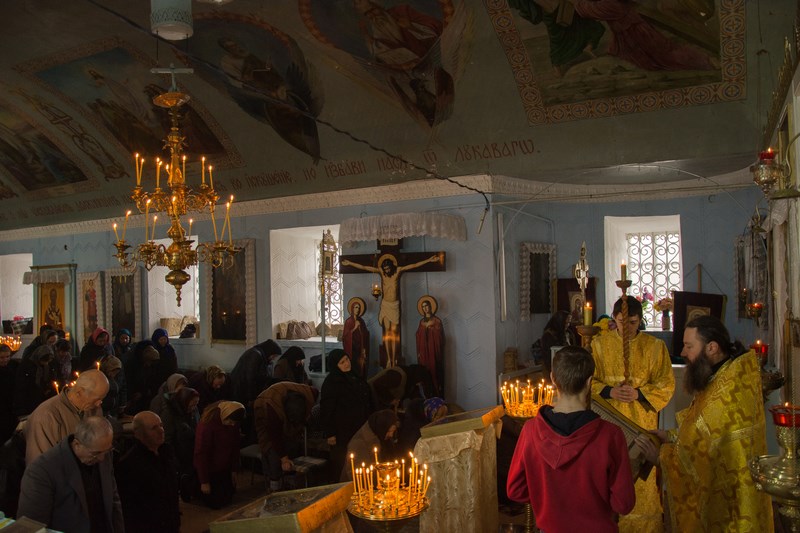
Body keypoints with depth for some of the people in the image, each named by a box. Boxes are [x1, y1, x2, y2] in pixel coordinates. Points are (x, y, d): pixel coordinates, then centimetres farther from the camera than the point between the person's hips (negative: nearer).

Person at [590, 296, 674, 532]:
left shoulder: (655, 346, -1)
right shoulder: (600, 344, 0)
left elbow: (667, 384, -1)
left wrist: (638, 393, -16)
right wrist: (609, 391, -17)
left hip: (642, 422, 0)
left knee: (642, 475, 4)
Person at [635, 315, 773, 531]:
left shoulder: (726, 393, -30)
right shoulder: (732, 374, 3)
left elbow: (699, 454, -25)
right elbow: (708, 432, 12)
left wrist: (660, 455, -11)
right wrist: (672, 436, 1)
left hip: (728, 500, -9)